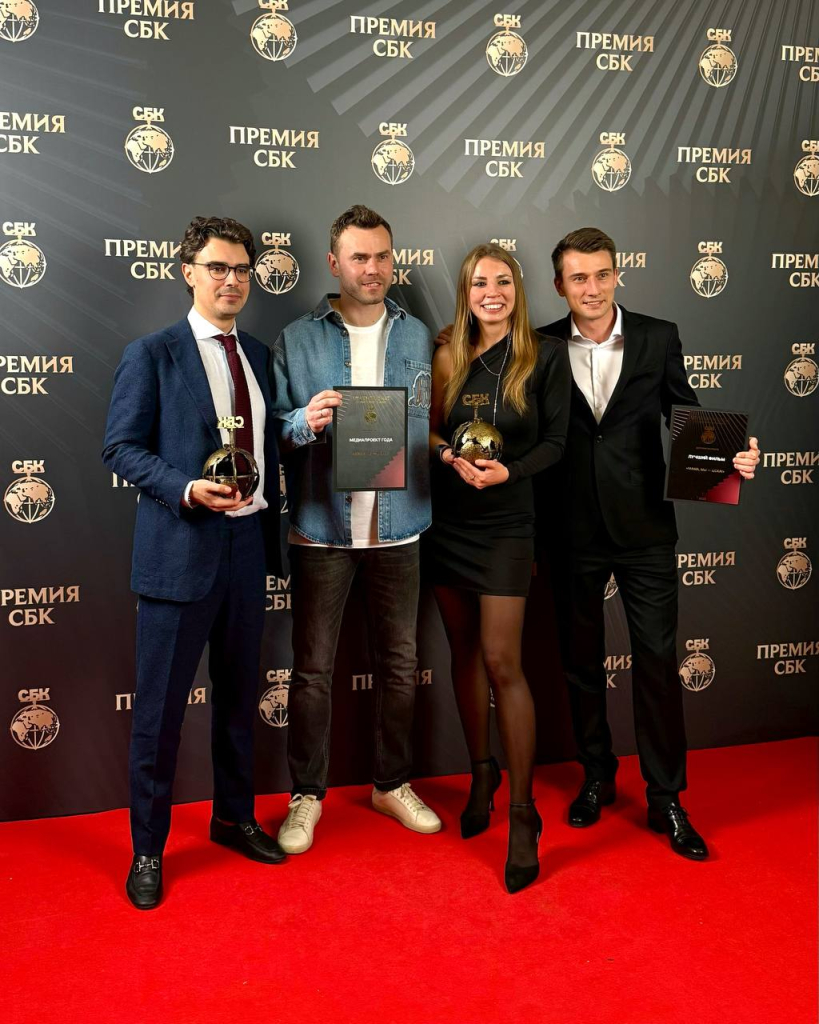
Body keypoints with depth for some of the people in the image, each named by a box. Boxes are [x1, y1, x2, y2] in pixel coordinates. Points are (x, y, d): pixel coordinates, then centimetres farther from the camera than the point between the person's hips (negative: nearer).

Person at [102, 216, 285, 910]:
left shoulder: (258, 354, 13)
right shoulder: (152, 354, -4)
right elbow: (121, 448, -7)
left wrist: (272, 532, 11)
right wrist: (187, 488, -22)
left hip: (247, 543, 6)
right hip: (179, 548, -5)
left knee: (239, 695, 16)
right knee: (160, 706, 3)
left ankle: (235, 818, 35)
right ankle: (148, 850, 20)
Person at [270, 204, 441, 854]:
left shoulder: (418, 337, 8)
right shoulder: (297, 339, 0)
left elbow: (433, 423, 9)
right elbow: (273, 428, -1)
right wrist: (304, 421, -21)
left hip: (398, 526, 3)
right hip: (323, 527, -2)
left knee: (399, 662, 12)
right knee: (313, 668, 5)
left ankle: (393, 783, 30)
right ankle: (307, 794, 21)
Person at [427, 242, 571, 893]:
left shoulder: (546, 357, -2)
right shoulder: (449, 358, 7)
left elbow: (555, 441, -4)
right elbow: (428, 431, 9)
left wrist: (507, 472, -20)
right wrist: (450, 457, -11)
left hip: (505, 522, -4)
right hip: (447, 518, 4)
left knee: (502, 662, -8)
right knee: (465, 652, 12)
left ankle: (523, 813, 1)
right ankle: (482, 772, 30)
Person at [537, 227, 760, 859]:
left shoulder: (658, 338, 1)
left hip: (645, 528, -1)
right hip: (572, 534, 1)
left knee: (658, 660, 1)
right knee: (581, 660, 13)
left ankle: (666, 799, 16)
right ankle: (597, 777, 33)